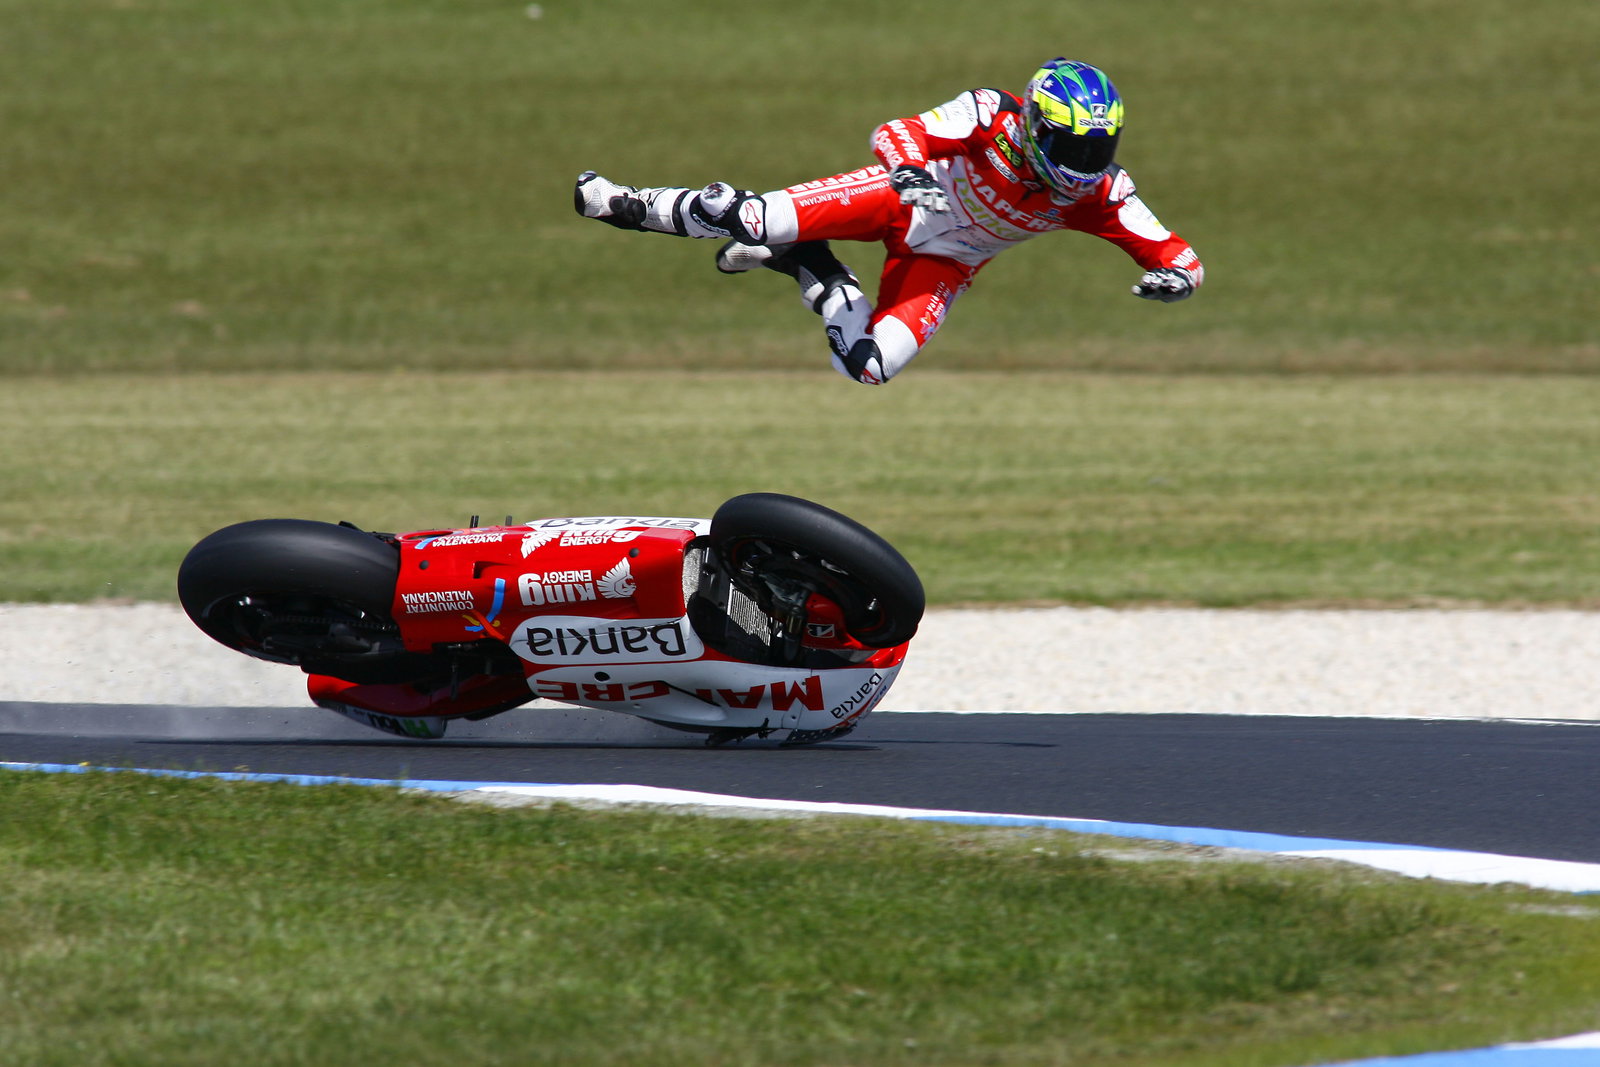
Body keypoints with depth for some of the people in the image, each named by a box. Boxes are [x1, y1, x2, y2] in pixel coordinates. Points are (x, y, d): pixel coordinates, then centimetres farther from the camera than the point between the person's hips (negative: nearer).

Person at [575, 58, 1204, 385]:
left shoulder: (1099, 193, -22)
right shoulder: (992, 115, -28)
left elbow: (1172, 252, -20)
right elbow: (893, 133, -30)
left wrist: (1175, 276, -45)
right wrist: (907, 166, -53)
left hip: (945, 260, 2)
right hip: (905, 198, -2)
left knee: (870, 366, -20)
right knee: (755, 219, -19)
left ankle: (820, 284, 12)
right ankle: (630, 206, 8)